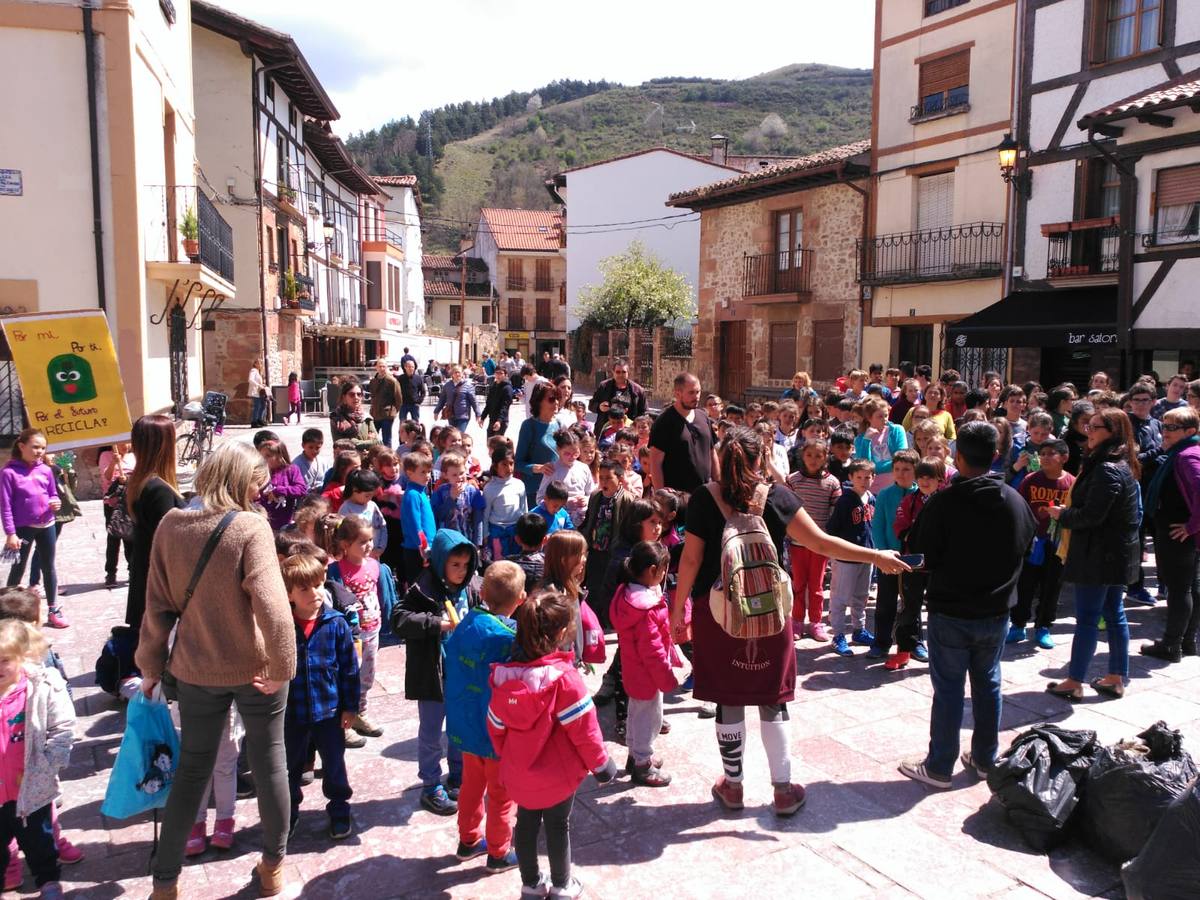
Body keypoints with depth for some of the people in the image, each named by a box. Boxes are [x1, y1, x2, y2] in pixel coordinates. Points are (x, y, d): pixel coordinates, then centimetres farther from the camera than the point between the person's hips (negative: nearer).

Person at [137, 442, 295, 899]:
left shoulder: (171, 524, -4)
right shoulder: (251, 527, -19)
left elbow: (157, 604, 1)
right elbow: (272, 606, -28)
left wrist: (151, 664, 12)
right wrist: (282, 667, -18)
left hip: (195, 668, 4)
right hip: (253, 668, -4)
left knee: (191, 771, 19)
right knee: (269, 763, 15)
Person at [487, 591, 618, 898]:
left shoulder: (504, 674, -11)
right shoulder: (563, 676, -27)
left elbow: (496, 726, 0)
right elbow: (583, 728, -21)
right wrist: (601, 764, -5)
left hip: (519, 772, 4)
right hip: (558, 772, -4)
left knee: (526, 823, 22)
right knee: (558, 826, 16)